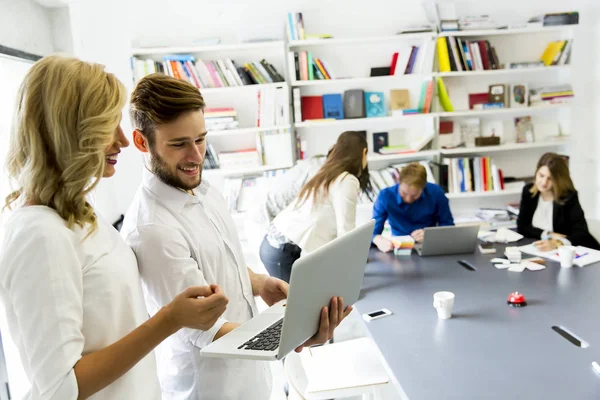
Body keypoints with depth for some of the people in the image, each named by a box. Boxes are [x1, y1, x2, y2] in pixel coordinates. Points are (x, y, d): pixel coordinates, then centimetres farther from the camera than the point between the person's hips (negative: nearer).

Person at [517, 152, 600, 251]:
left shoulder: (569, 196, -12)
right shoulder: (528, 191, -1)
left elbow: (582, 233, -20)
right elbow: (522, 226, -1)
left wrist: (556, 243, -37)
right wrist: (549, 235, -14)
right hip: (539, 251, 2)